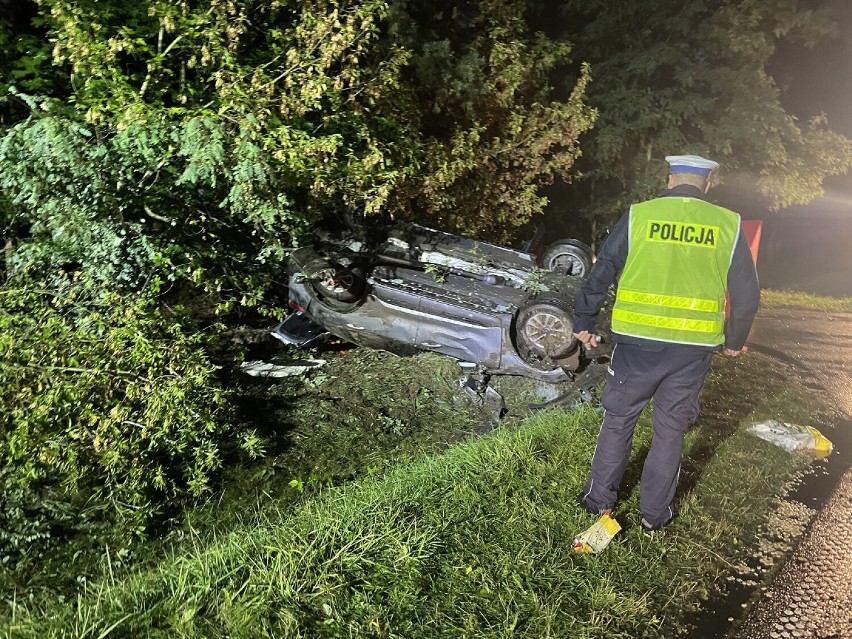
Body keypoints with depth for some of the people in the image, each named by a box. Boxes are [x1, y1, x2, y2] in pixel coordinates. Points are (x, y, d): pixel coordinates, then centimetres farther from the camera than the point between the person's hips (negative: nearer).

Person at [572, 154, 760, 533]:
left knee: (618, 421, 15)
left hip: (637, 342, -1)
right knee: (670, 429, 15)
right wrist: (734, 341, 18)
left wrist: (584, 323, 8)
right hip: (694, 348, 1)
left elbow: (600, 274, -2)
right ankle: (654, 513, 25)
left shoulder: (639, 215, -3)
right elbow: (747, 294, 4)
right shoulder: (728, 225, 1)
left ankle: (599, 500, 26)